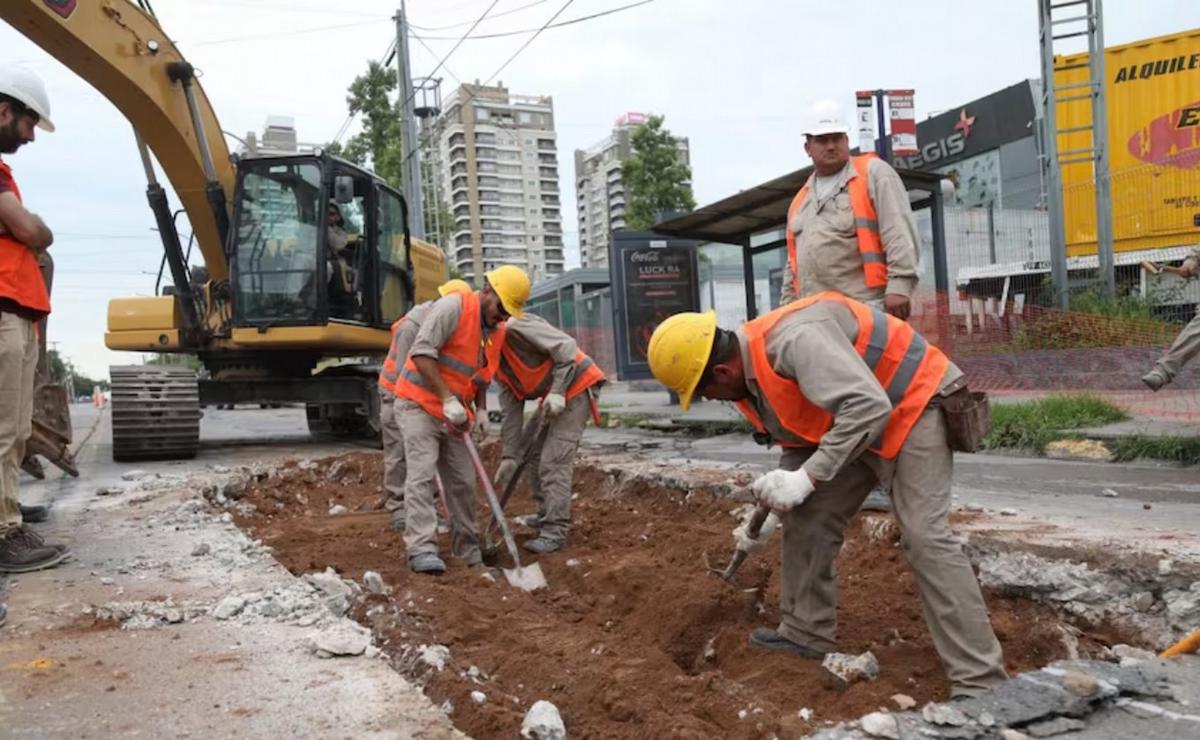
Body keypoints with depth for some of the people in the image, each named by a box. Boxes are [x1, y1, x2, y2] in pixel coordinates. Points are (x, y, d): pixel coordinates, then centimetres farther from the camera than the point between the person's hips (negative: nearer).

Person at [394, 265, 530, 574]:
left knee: (462, 482, 7)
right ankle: (422, 549, -16)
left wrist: (481, 410, 4)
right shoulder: (453, 307, -15)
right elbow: (422, 352, -23)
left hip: (452, 414, 7)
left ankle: (468, 550, 16)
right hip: (419, 404, -7)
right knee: (421, 475, -14)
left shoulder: (494, 329, 9)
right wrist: (448, 399, -25)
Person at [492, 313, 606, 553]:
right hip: (553, 396, 10)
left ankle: (555, 531, -9)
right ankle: (547, 515, 30)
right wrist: (509, 456, 5)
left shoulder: (515, 328, -18)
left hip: (577, 385, -10)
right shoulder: (497, 363, 9)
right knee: (534, 454, 15)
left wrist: (557, 391, -26)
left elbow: (566, 346, -24)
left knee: (554, 460, -13)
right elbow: (511, 410, 9)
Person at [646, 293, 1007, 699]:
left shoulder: (795, 339, -32)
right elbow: (801, 442, 12)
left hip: (913, 405, -9)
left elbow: (869, 407, -38)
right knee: (807, 520, 7)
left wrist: (807, 478, -35)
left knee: (924, 536, -18)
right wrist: (769, 512, 11)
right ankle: (806, 632, 22)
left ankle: (980, 682, -13)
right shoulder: (751, 373, -1)